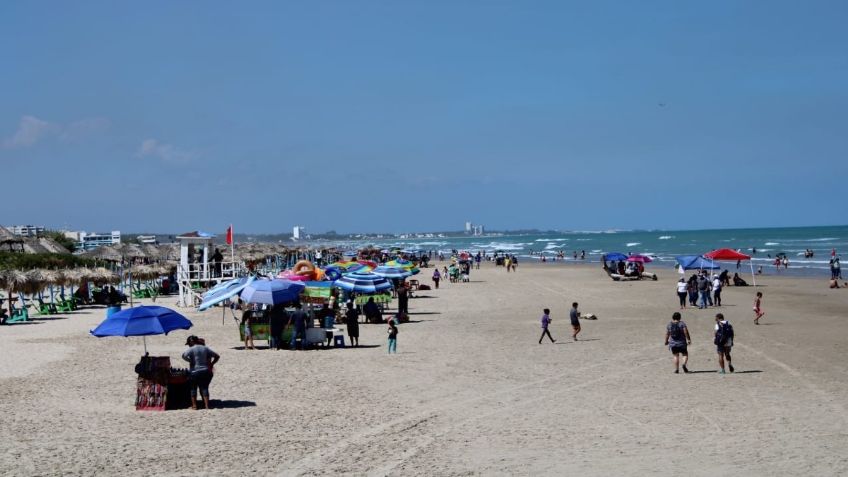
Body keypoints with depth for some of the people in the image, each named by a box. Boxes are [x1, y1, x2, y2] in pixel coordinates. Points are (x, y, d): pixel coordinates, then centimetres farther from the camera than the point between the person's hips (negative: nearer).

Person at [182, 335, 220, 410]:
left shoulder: (191, 349, -7)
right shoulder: (205, 348, 8)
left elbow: (184, 355, -23)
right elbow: (217, 356, 10)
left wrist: (190, 360, -7)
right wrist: (211, 364, 10)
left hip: (194, 372, -4)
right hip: (205, 371, 4)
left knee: (193, 388, 9)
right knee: (204, 388, 8)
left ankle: (194, 406, 9)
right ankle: (207, 405, 1)